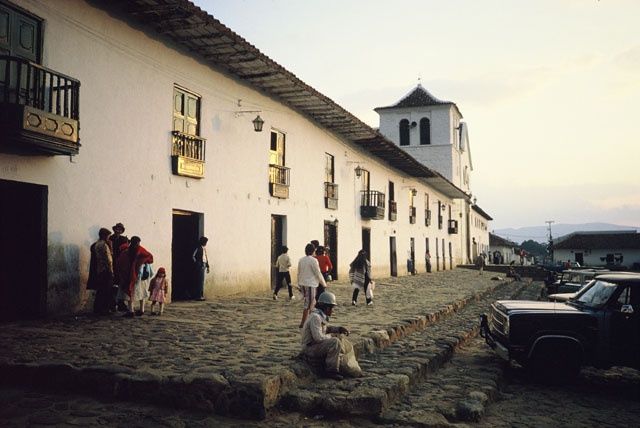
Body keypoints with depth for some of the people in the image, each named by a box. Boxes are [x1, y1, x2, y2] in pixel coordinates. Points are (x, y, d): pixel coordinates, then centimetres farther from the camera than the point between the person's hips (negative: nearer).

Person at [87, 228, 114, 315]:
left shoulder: (95, 244, 13)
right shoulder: (103, 245, -15)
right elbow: (107, 259, -18)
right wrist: (111, 271, -14)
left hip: (98, 271, 9)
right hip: (105, 271, -9)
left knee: (100, 291, 15)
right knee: (106, 291, -2)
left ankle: (97, 309, 21)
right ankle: (103, 309, 1)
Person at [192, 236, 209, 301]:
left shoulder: (204, 249, 15)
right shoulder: (199, 248, -13)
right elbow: (193, 256, -22)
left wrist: (207, 266, 19)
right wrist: (196, 263, -15)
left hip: (204, 266, 9)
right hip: (200, 266, -9)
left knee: (202, 281, 12)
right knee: (200, 281, -7)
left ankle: (201, 295, 17)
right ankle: (198, 296, -4)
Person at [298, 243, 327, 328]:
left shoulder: (301, 260, 8)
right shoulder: (313, 260, -13)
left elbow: (298, 273, 13)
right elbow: (318, 273, -9)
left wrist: (299, 284, 23)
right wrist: (324, 283, 4)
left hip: (302, 284, 7)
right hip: (310, 284, -7)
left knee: (312, 302, 20)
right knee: (308, 304, -1)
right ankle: (302, 323, 1)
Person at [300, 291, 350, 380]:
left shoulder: (322, 316, 8)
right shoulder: (315, 317, -22)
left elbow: (326, 328, 25)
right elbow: (318, 338, -28)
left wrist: (339, 329, 9)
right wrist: (330, 336, -11)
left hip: (315, 346, 11)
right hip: (310, 349, -11)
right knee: (335, 342, -24)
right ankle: (331, 370, -18)